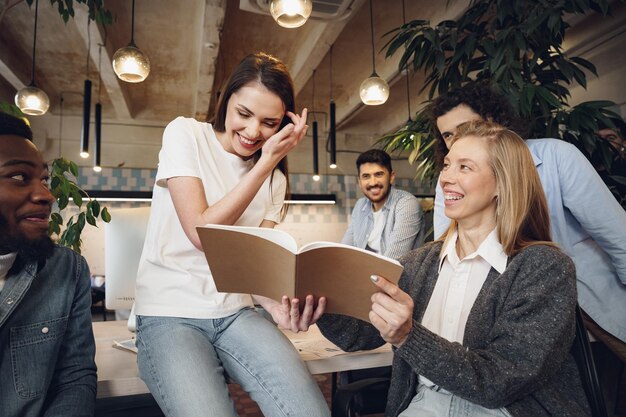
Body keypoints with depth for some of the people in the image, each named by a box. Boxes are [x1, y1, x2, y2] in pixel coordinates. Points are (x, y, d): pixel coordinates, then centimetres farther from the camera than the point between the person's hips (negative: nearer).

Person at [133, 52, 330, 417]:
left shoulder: (274, 176, 9)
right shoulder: (185, 134, -4)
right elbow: (201, 233, -14)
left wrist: (278, 303, -20)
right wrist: (265, 164, -15)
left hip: (237, 313, 3)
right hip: (171, 313, -2)